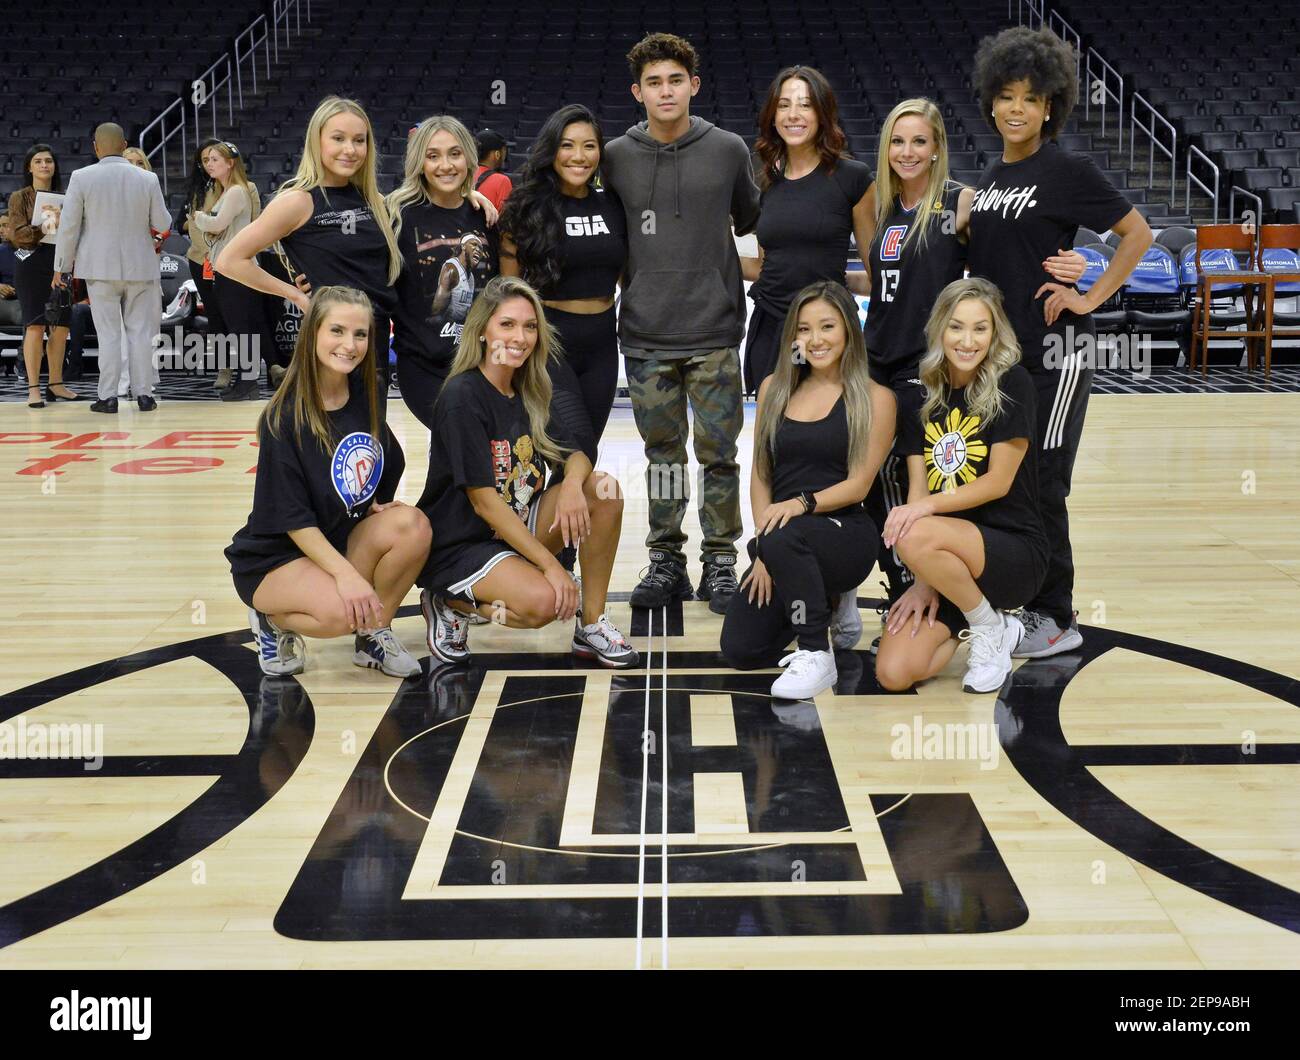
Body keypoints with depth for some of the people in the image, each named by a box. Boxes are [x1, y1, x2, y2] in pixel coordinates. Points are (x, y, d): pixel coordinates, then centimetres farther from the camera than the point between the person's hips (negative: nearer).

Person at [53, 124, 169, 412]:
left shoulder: (81, 178, -7)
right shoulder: (147, 179, -3)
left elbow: (69, 225, -4)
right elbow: (163, 224, 2)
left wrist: (62, 266, 5)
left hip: (101, 267, -1)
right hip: (140, 266, 1)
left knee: (108, 333, 3)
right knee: (140, 331, 8)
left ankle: (108, 397, 3)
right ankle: (144, 394, 9)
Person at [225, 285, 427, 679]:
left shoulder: (366, 394, -3)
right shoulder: (286, 415, -19)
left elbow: (388, 463, 15)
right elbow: (294, 520, -20)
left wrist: (379, 502, -3)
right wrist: (345, 574, -30)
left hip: (346, 541, 6)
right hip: (274, 558, -6)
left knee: (412, 524, -23)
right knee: (341, 612, -34)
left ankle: (374, 634, -3)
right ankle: (273, 619, 0)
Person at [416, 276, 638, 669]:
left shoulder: (527, 394, 5)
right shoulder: (461, 398, -19)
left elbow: (574, 455, 3)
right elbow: (484, 502, -21)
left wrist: (573, 484, -23)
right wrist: (551, 563, -22)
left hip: (517, 527, 8)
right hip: (458, 547, -8)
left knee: (604, 491, -12)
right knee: (542, 600, -32)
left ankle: (591, 626, -4)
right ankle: (452, 604, -1)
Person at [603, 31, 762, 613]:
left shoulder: (728, 150, 2)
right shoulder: (616, 157, 3)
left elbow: (751, 221, 17)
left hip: (714, 332, -1)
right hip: (645, 335, 1)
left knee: (717, 452, 2)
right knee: (662, 451, 9)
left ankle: (719, 560, 16)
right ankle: (666, 561, 20)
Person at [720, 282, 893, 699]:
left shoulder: (874, 399, -1)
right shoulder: (774, 388, 11)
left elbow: (858, 484, -7)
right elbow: (761, 475, 8)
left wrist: (804, 502, -25)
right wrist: (764, 549, -4)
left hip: (845, 534, -5)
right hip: (780, 533, 5)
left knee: (785, 537, -39)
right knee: (740, 651, -10)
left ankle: (816, 656, -19)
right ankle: (820, 601, 22)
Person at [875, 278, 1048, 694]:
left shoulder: (1012, 385, -8)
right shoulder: (922, 395, 6)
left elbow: (998, 482, -11)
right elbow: (917, 489, 1)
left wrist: (929, 506, -24)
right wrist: (924, 580, -9)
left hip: (1016, 553, -5)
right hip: (950, 562, 5)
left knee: (918, 537, -36)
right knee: (893, 674, -15)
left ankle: (990, 630, -8)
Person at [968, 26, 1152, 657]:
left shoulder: (1067, 171, -9)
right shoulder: (991, 176, 12)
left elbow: (1138, 234, -7)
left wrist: (1091, 297, -12)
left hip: (1053, 354, -7)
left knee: (1039, 486, -4)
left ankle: (1056, 621, 6)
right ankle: (1019, 602, 24)